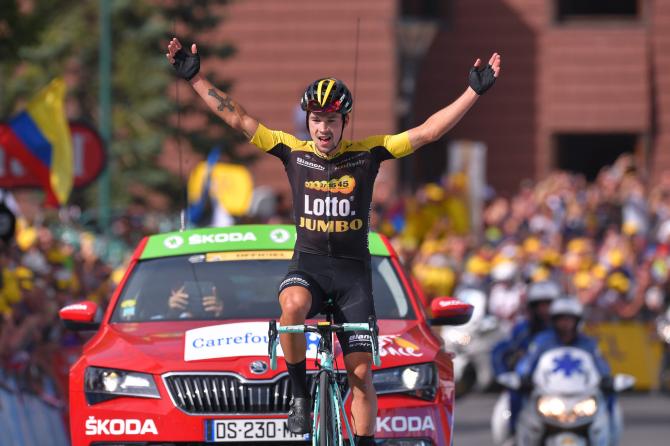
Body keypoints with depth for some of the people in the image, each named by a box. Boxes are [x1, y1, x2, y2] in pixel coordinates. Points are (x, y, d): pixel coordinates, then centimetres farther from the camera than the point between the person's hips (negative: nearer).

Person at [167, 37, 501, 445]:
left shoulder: (367, 154, -1)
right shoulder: (293, 151, 1)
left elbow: (428, 132, -5)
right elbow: (237, 118, 1)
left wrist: (475, 91, -12)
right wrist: (194, 78, -4)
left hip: (353, 271, 0)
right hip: (308, 264, 0)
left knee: (362, 373, -3)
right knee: (293, 305, -36)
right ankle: (300, 394, -17)